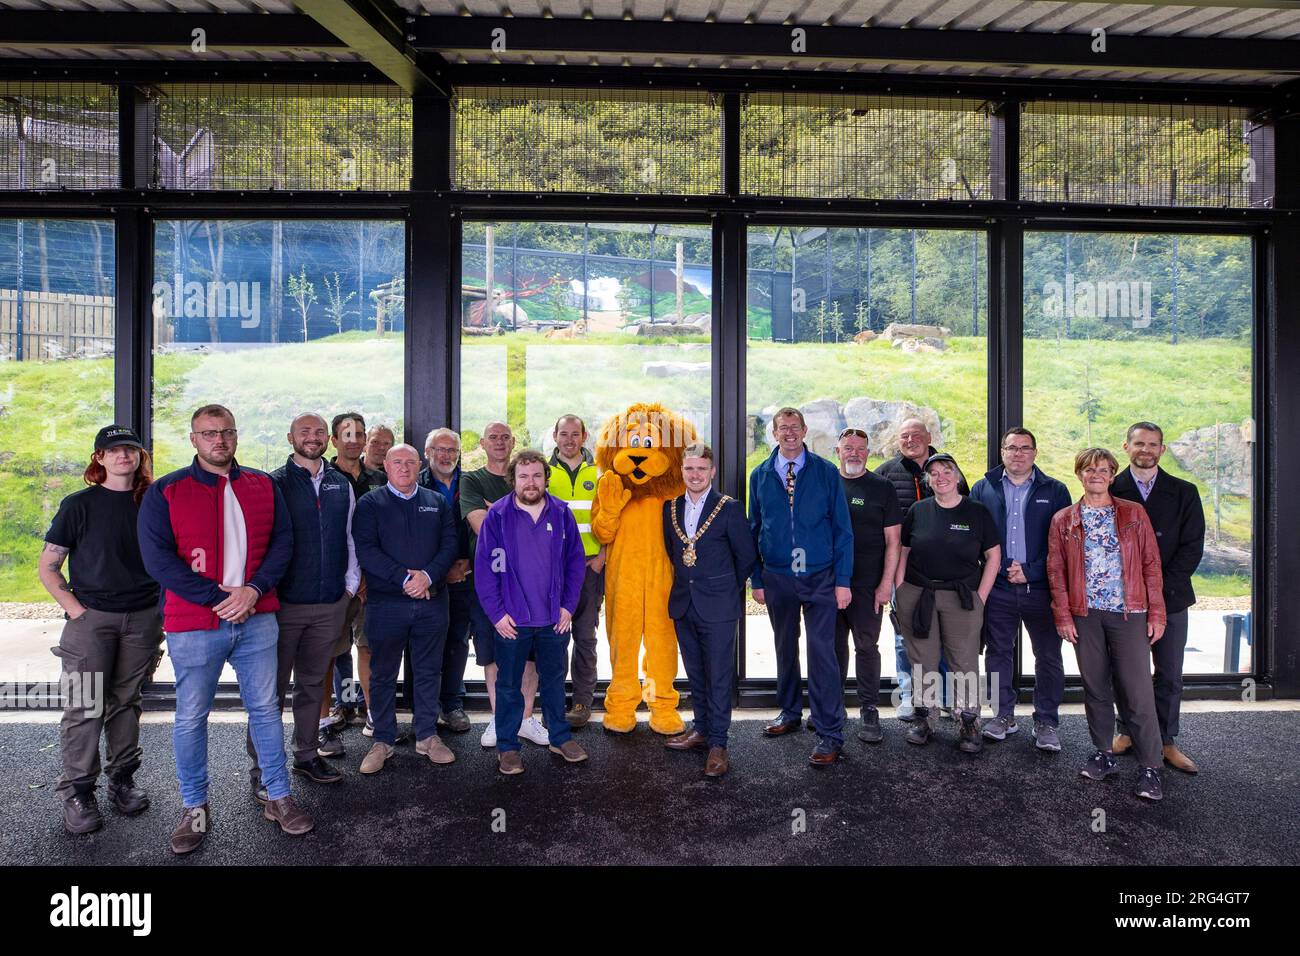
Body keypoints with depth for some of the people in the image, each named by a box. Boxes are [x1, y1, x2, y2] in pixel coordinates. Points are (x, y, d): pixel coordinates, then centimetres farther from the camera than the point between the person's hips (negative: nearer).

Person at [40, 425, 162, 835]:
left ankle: (122, 779, 25)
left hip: (142, 617, 2)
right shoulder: (79, 505, -2)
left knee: (126, 701, 12)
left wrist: (161, 616, 5)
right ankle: (77, 792, 13)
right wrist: (74, 607, -9)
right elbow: (47, 567, 2)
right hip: (91, 617, -2)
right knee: (85, 707, 0)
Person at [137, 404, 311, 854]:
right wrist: (218, 597, -14)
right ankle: (195, 808, 27)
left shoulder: (263, 486, 6)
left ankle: (278, 798, 23)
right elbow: (157, 557, -9)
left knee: (266, 709, 10)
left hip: (256, 620, 2)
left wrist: (253, 590, -12)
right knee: (191, 718, 9)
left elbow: (282, 542, 4)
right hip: (193, 625, -2)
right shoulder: (165, 492, -2)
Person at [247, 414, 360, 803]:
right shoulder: (273, 484, -3)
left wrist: (351, 584, 9)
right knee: (272, 686, 4)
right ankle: (263, 769, 16)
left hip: (331, 603, 4)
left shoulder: (341, 485, 9)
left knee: (313, 682, 15)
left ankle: (306, 755, 29)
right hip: (284, 602, -4)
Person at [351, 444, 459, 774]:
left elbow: (449, 545, 2)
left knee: (428, 671, 10)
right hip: (385, 602, -2)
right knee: (383, 674, 8)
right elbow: (365, 550, -9)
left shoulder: (438, 503, 11)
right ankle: (383, 740, 21)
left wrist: (429, 575, -15)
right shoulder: (370, 504, 2)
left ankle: (427, 735, 23)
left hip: (432, 601, 2)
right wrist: (404, 577, -18)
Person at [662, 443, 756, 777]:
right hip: (683, 604, 5)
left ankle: (718, 743, 10)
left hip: (718, 606, -5)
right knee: (695, 673, 16)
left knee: (719, 675, 1)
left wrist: (726, 589, 7)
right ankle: (701, 729, 30)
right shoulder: (671, 507, 6)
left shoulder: (729, 508, -8)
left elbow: (746, 555, -1)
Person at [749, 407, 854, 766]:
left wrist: (843, 580, -7)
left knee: (822, 651, -5)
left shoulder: (826, 473, -2)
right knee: (785, 648, 16)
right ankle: (790, 713, 34)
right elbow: (754, 529, 8)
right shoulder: (760, 475, 5)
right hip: (777, 577, 3)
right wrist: (756, 579, 4)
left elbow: (842, 528, -2)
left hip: (819, 577, -3)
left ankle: (830, 734, 5)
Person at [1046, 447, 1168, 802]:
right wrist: (1063, 615, -1)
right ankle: (1104, 755, 24)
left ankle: (1150, 768, 8)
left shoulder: (1134, 514, 4)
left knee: (1138, 690, -2)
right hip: (1085, 615, 2)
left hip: (1129, 613, -1)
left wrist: (1156, 612, -2)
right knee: (1095, 688, 10)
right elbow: (1056, 570, 5)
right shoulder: (1064, 520, 7)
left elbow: (1151, 563, 3)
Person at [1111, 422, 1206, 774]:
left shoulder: (1184, 493, 6)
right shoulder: (1110, 491, 1)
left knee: (1170, 675, 7)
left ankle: (1165, 741, 20)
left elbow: (1192, 547, 0)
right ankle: (1128, 732, 23)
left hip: (1170, 597, 1)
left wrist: (1160, 586, -10)